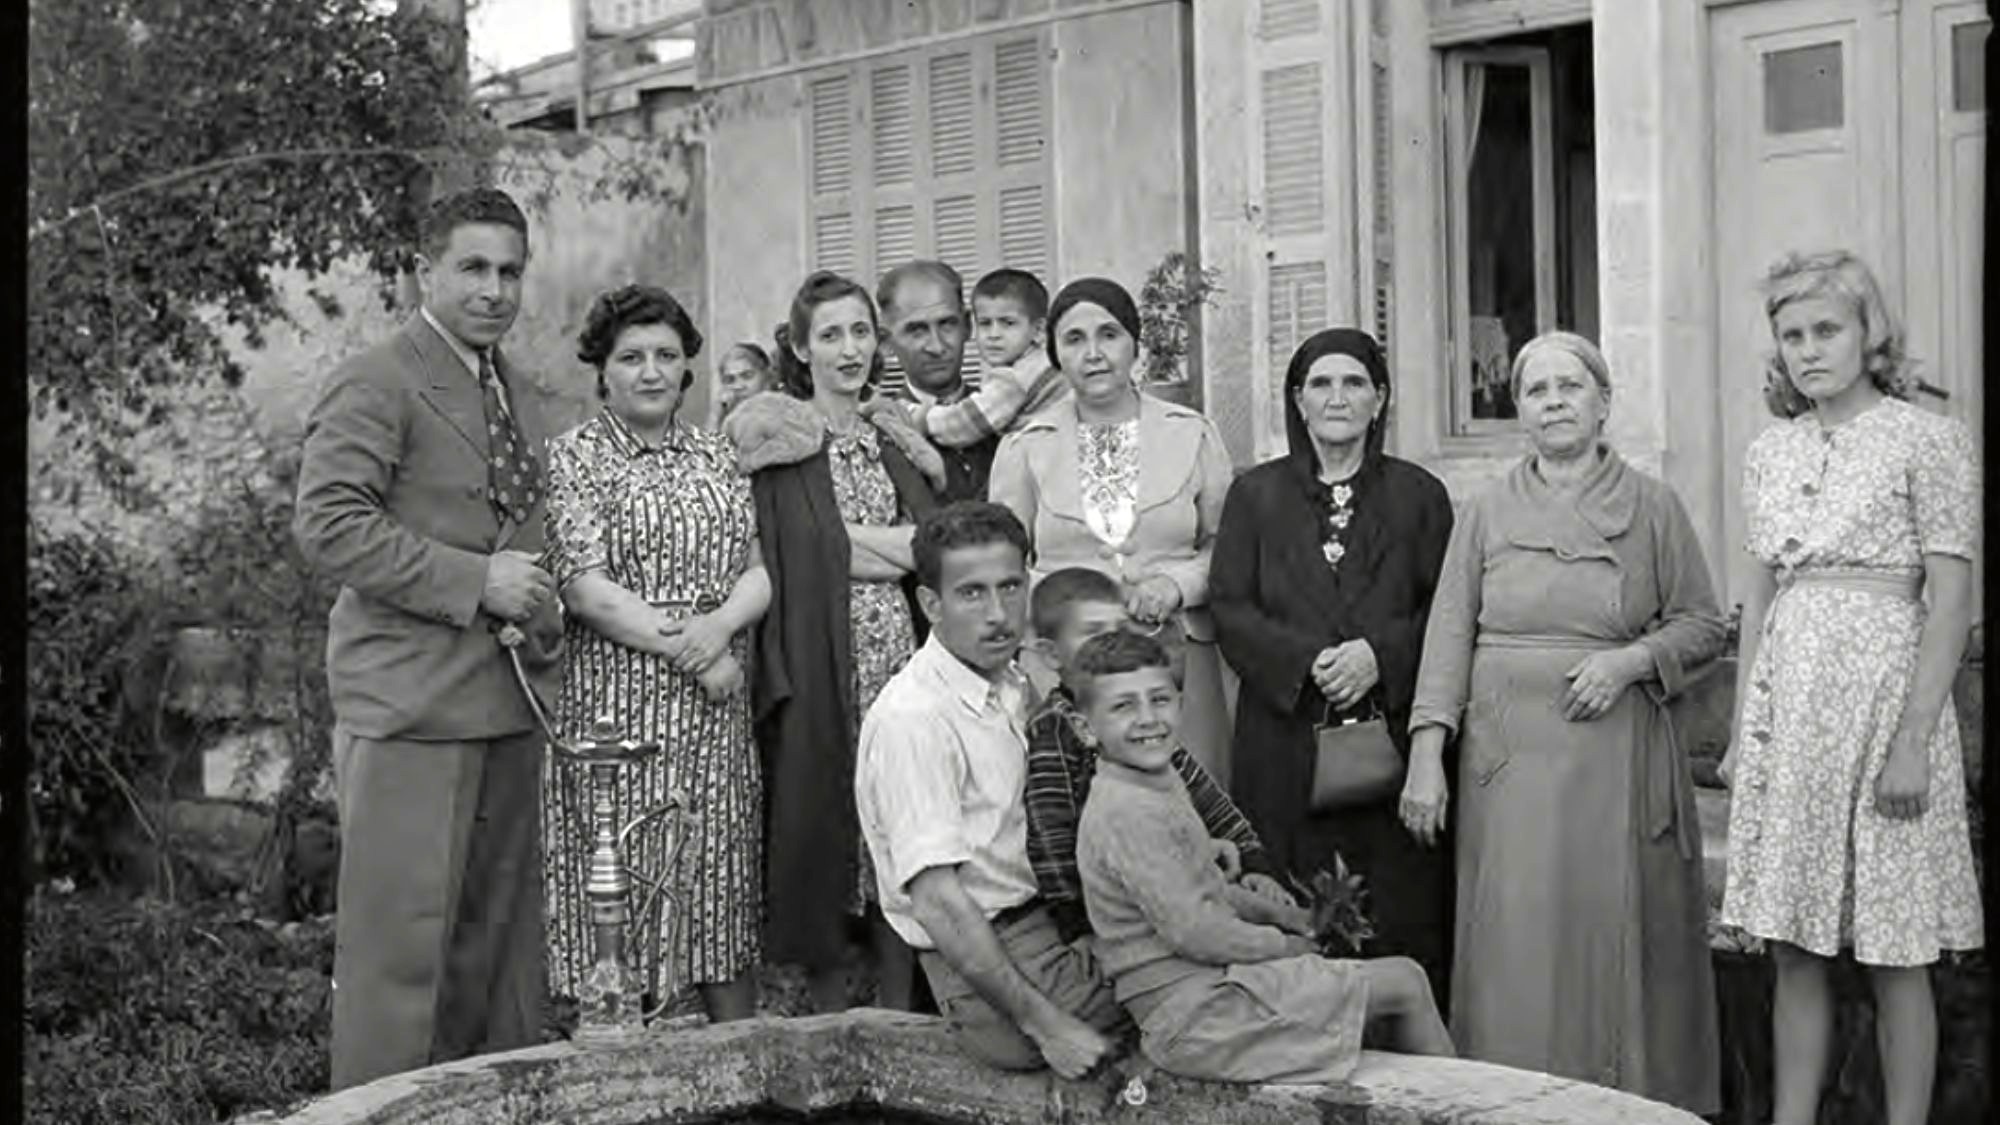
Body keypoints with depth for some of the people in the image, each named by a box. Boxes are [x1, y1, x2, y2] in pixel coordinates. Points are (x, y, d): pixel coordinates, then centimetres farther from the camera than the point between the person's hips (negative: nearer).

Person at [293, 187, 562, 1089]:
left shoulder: (518, 396, 19)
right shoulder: (375, 385, -7)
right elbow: (327, 524, -17)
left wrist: (542, 620, 9)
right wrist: (474, 582, -19)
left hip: (510, 705, 8)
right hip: (412, 703, -8)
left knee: (501, 933, 13)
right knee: (401, 939, -5)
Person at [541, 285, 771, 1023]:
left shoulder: (715, 456, 14)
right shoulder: (574, 457, -1)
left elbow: (757, 574, 10)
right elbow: (583, 587, -10)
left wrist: (721, 624, -12)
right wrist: (692, 653, -13)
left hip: (715, 713, 4)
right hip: (616, 706, -4)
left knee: (725, 889, 6)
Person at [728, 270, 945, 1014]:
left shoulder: (896, 437, 17)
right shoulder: (777, 435, 3)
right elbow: (798, 552, -10)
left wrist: (858, 543, -5)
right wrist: (897, 544, -7)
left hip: (902, 652, 4)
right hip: (818, 658, -4)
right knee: (823, 824, -2)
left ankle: (897, 1013, 11)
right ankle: (831, 1025, 8)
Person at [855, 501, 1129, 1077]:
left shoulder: (1016, 688, 11)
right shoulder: (911, 719, -18)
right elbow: (938, 902, -23)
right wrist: (1045, 1024, -22)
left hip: (1054, 925, 8)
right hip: (986, 978, -8)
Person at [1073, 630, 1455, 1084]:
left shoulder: (1163, 785, 11)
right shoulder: (1124, 812, -22)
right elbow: (1192, 931, -24)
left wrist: (1276, 912, 12)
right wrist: (1280, 945, -10)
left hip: (1213, 983, 10)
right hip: (1193, 1019, -10)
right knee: (1405, 982, -2)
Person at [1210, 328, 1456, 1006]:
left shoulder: (1418, 495, 11)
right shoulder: (1255, 495, 12)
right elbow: (1228, 608, 2)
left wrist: (1381, 653, -14)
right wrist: (1307, 660, -13)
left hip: (1393, 740, 0)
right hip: (1286, 746, 0)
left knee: (1405, 921, -3)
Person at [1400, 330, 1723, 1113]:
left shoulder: (1652, 507, 5)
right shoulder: (1487, 512, 7)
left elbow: (1703, 625, 8)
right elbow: (1449, 635, 3)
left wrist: (1630, 659, -11)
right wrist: (1427, 755, -5)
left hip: (1616, 759, -1)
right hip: (1508, 760, 1)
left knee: (1614, 938, 1)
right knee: (1516, 950, 1)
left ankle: (1631, 1100, 13)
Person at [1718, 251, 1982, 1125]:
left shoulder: (1929, 442, -5)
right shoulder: (1771, 452, 11)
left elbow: (1951, 603, -8)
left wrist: (1913, 742, -15)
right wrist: (1742, 728, 10)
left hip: (1881, 691, -5)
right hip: (1787, 700, 5)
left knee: (1893, 957, 1)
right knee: (1793, 948, 8)